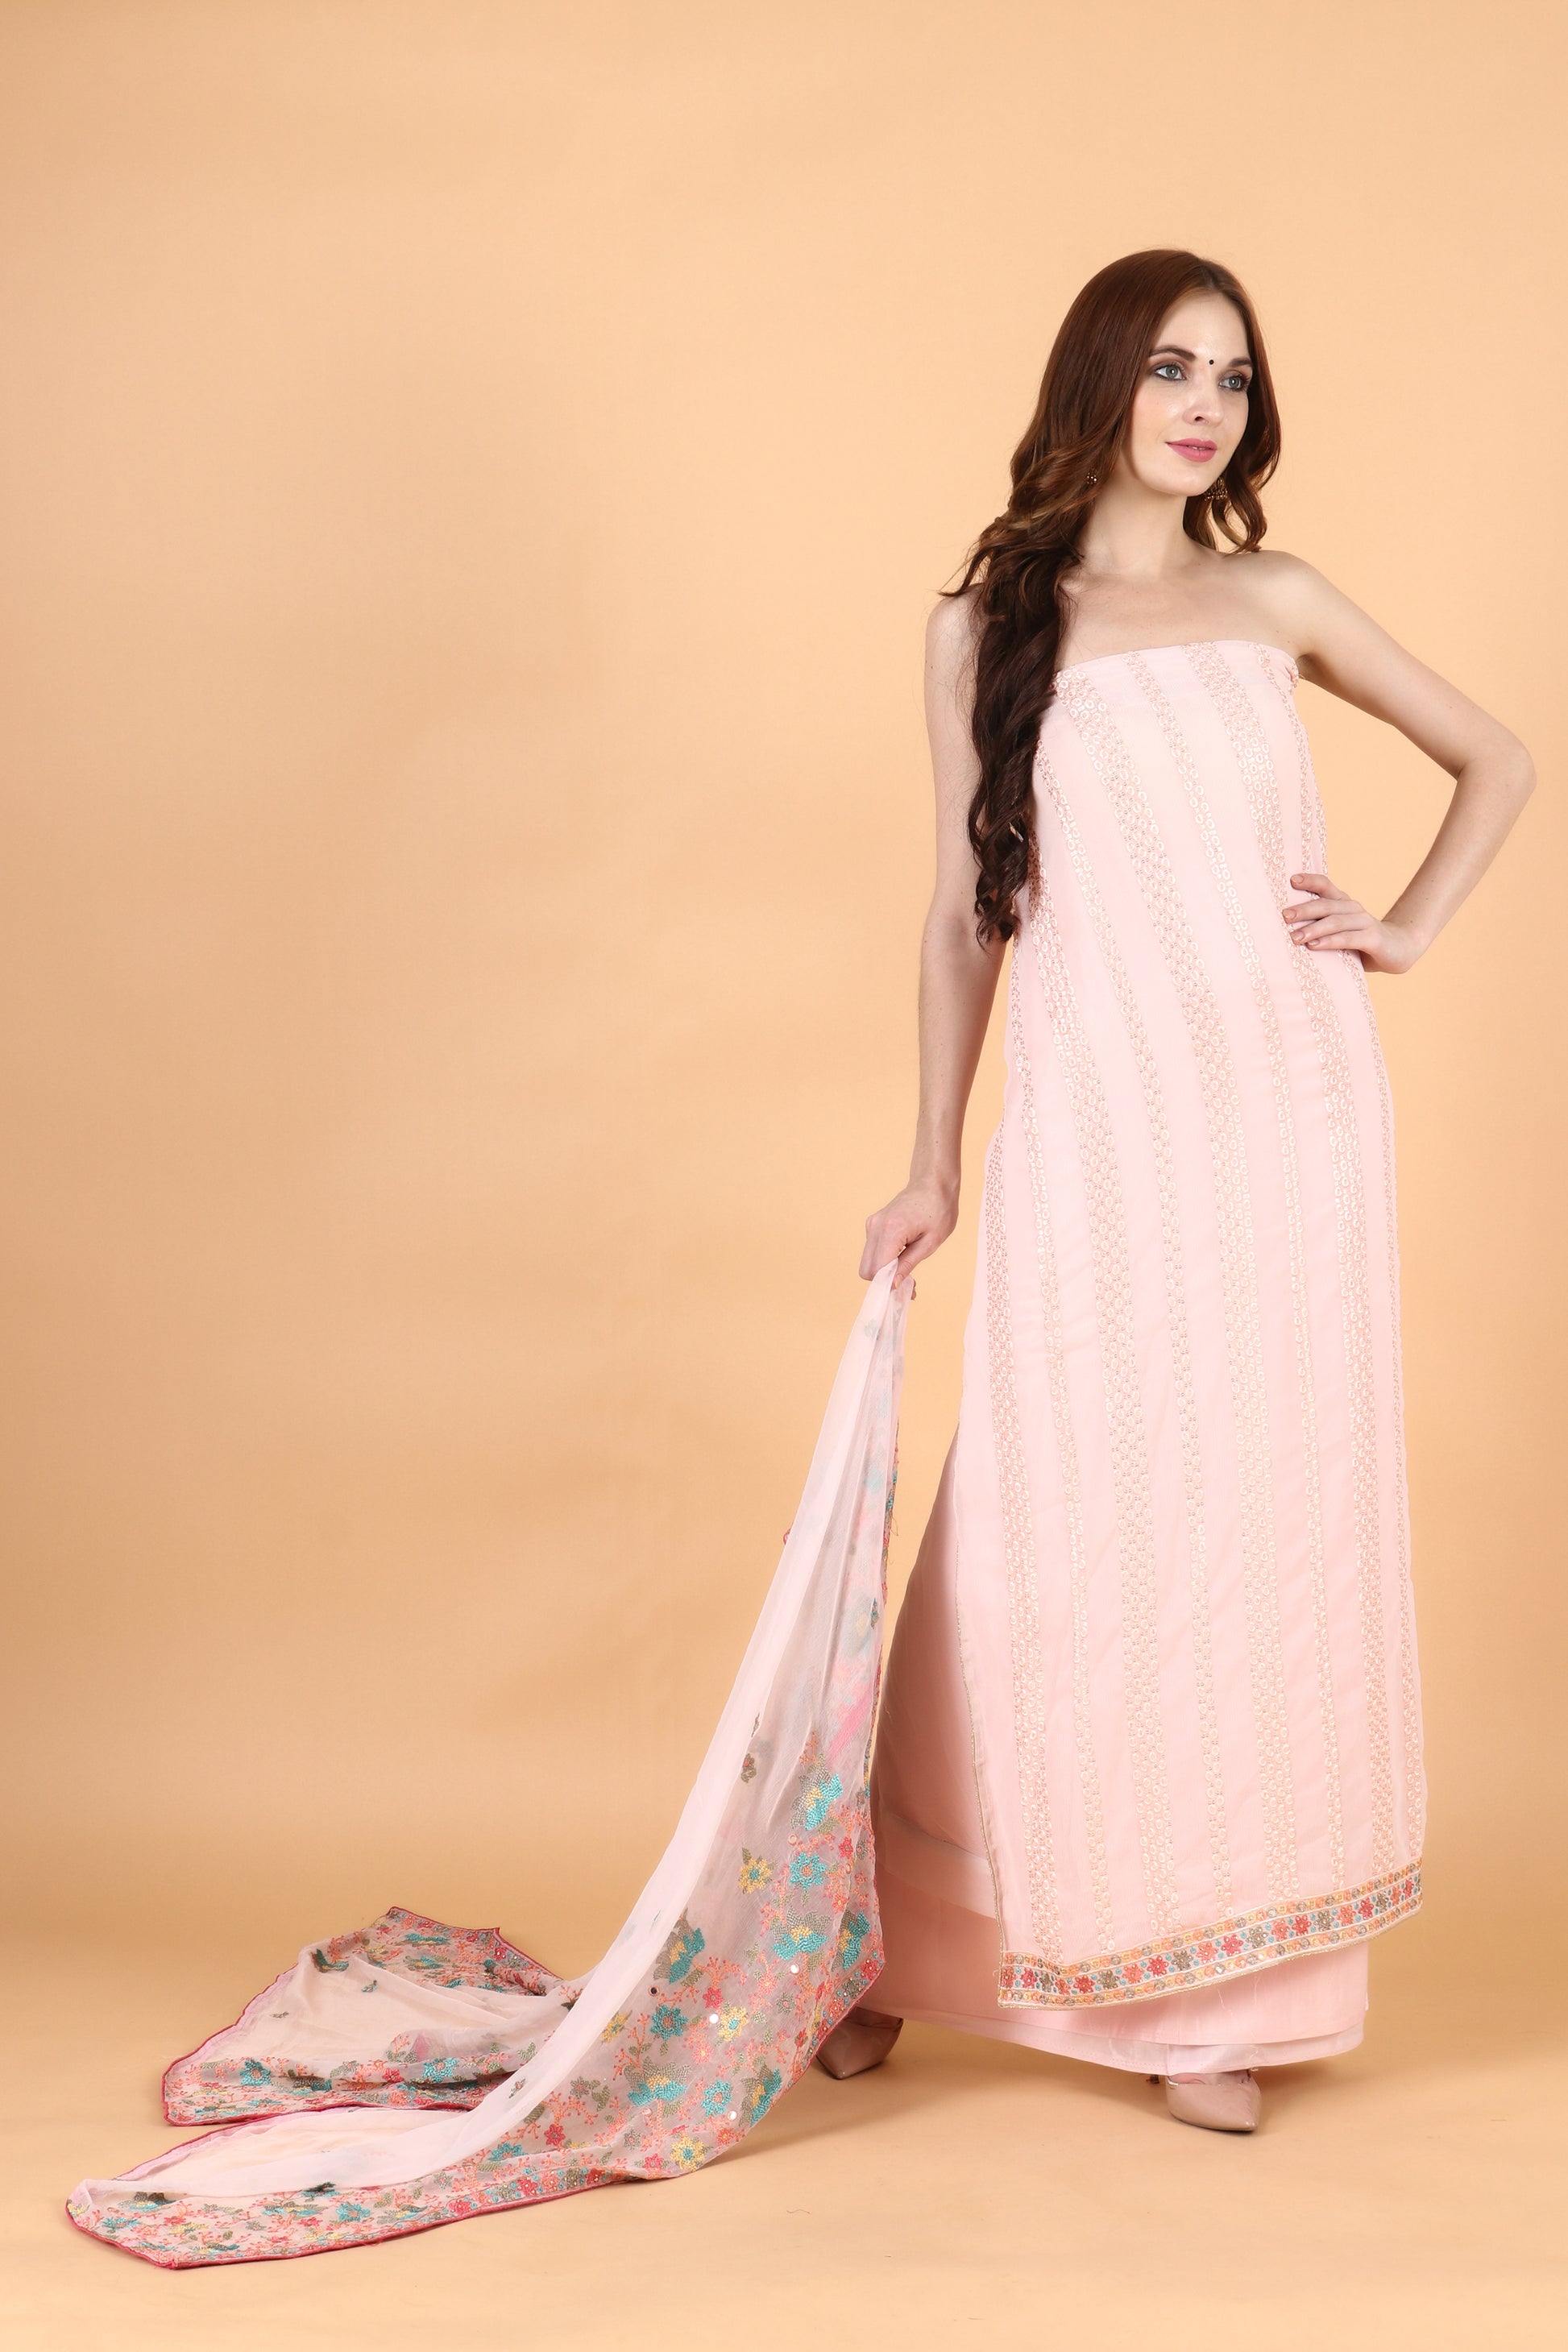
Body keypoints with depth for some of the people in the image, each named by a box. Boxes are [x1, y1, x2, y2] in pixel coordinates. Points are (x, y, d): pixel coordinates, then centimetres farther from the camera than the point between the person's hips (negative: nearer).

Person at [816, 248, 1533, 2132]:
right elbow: (967, 910, 6)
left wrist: (1410, 930, 6)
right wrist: (931, 1165, 3)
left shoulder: (1274, 605, 8)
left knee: (1265, 1524, 4)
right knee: (1046, 1530, -1)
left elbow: (1497, 760, 20)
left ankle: (1212, 1992, 15)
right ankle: (898, 1946, 17)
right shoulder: (987, 626, 4)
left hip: (1286, 1108, 2)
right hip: (1093, 1122, -2)